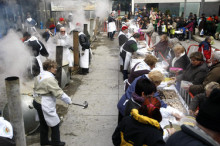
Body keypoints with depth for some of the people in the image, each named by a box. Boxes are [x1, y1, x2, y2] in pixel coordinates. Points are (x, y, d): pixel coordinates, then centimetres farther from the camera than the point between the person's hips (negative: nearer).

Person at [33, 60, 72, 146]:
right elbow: (58, 92, -23)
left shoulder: (39, 76, 7)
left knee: (43, 123, 24)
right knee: (55, 124, 5)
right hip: (45, 105, -10)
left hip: (37, 102, 10)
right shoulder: (50, 78, -23)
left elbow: (36, 89, 16)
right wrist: (69, 100, -13)